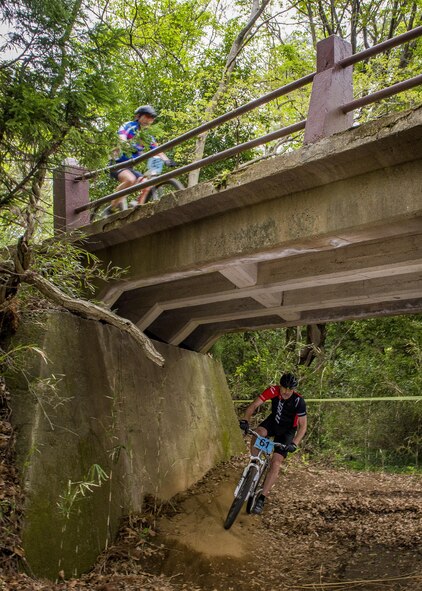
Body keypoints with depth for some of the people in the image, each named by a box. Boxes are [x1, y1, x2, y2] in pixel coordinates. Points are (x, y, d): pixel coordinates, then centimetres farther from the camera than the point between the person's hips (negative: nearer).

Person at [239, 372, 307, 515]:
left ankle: (261, 499, -9)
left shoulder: (299, 401, -28)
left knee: (276, 463, -16)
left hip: (287, 430, -2)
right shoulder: (273, 391, -22)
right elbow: (254, 405, -24)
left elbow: (303, 426, -23)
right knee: (257, 434, -32)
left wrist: (294, 444, -37)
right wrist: (245, 420, -41)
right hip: (273, 421, 3)